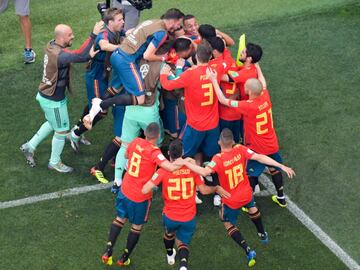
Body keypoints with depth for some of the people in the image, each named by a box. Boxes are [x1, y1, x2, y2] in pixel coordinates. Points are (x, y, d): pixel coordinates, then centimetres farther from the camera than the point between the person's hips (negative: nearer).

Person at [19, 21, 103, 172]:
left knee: (52, 124, 32)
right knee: (61, 131, 14)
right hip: (54, 101, -9)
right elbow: (83, 57, -41)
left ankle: (30, 146, 41)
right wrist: (93, 35, -38)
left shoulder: (51, 45, -5)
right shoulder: (60, 55, -33)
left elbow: (75, 54, -4)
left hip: (45, 95, 9)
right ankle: (54, 162, 33)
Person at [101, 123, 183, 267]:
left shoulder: (136, 142, -5)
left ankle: (108, 251, 17)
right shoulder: (154, 152, -23)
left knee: (120, 218, 25)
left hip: (124, 191, 5)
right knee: (137, 226, 18)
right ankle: (124, 258, 27)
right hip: (141, 196, -5)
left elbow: (126, 155, 16)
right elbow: (171, 167, -36)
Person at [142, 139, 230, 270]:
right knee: (182, 243, 17)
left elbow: (144, 190, -21)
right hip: (189, 218, 0)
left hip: (170, 216, 0)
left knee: (169, 233, 33)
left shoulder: (163, 171, -17)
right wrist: (217, 188, 17)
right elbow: (204, 190, -2)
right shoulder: (192, 168, -11)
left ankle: (170, 255, 57)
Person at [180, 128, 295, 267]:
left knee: (228, 223, 19)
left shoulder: (218, 159, -29)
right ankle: (262, 234, 54)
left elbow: (205, 172, -42)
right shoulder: (240, 150, -18)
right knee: (251, 206, 38)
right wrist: (282, 166, -15)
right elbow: (260, 157, -19)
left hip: (231, 201, -4)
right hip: (246, 194, 4)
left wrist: (186, 163, -33)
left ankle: (248, 251, 5)